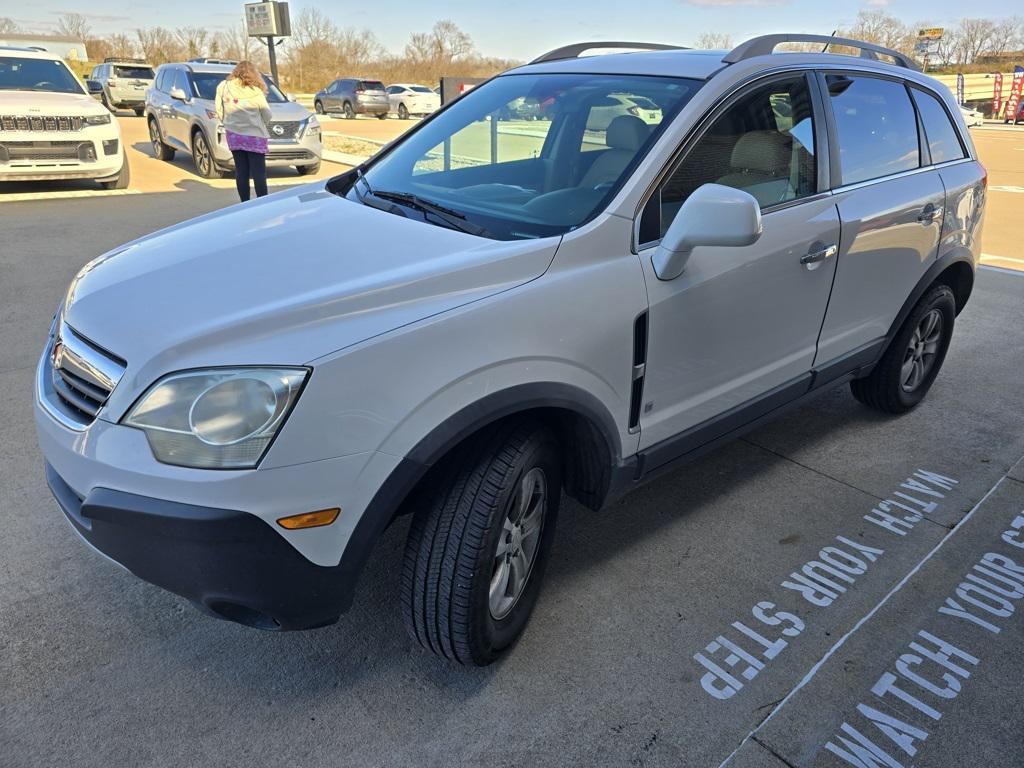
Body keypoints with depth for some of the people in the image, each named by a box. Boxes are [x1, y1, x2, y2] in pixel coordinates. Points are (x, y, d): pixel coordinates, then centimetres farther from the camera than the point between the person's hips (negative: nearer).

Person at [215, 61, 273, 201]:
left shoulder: (223, 87, 1)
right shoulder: (255, 92, -9)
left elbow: (219, 112, 5)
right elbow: (267, 115, -2)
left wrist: (228, 124, 18)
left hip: (234, 135, 4)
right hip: (254, 136, -4)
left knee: (241, 171, 9)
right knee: (258, 172, -2)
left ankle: (245, 203, 10)